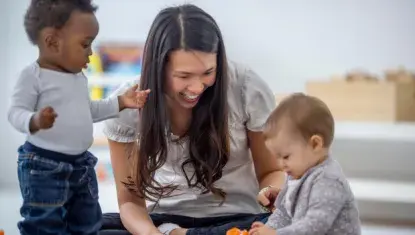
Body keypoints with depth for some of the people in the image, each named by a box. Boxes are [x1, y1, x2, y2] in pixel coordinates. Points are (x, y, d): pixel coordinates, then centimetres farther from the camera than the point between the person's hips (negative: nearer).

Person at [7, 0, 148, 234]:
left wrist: (120, 102, 12)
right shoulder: (33, 75, -16)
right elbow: (16, 113, -19)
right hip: (44, 166, -8)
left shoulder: (79, 77, 10)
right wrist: (35, 121, -41)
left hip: (81, 162, 9)